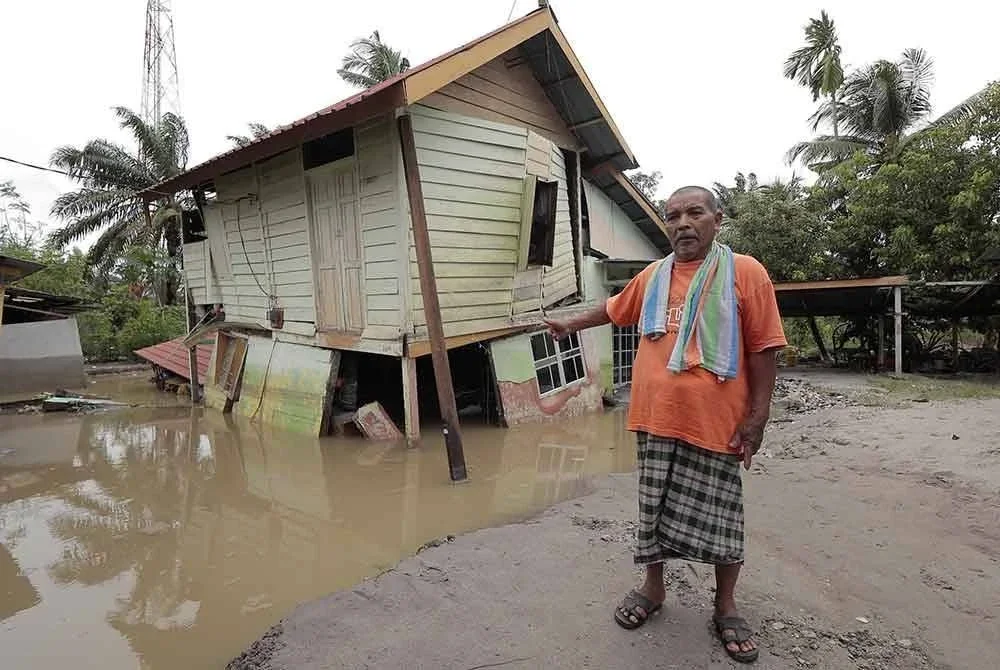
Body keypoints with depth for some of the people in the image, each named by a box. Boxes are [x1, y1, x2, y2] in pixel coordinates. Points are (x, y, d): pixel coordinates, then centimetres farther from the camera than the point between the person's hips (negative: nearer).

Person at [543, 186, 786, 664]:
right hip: (655, 419, 4)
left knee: (720, 516, 9)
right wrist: (571, 324, 35)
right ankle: (653, 588, 35)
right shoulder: (651, 277, 7)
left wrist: (757, 416, -9)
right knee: (655, 508, 15)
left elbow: (763, 349, -6)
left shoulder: (745, 272, -5)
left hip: (716, 423, -3)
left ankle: (726, 607, 30)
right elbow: (614, 309, 26)